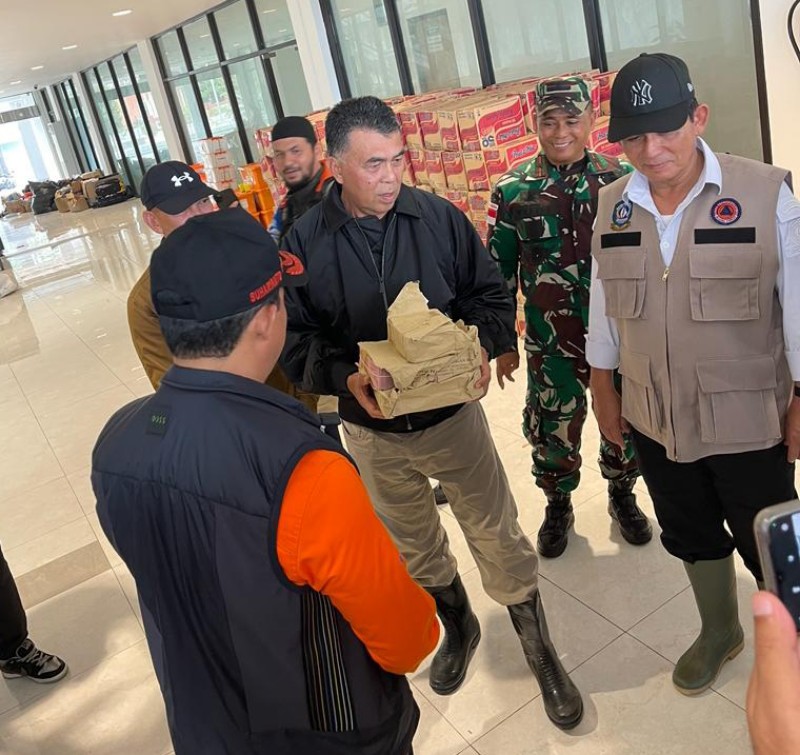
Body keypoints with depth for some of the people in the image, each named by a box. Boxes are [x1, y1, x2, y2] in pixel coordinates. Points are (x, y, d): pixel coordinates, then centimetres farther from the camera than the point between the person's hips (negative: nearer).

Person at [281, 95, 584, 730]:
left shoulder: (440, 217, -9)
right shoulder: (305, 242, -9)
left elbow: (489, 292, 0)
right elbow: (296, 339, -7)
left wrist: (484, 345, -18)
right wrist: (346, 378, -23)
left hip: (453, 414, -1)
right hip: (373, 432, 2)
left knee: (498, 537, 8)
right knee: (414, 545, 21)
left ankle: (540, 650, 30)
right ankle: (458, 627, 49)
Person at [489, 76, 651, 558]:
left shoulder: (621, 178, -4)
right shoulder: (513, 191, -5)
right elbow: (498, 271, 1)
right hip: (551, 342, 0)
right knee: (552, 428, 11)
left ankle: (622, 496, 42)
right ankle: (558, 506, 36)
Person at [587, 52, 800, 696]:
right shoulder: (613, 205, -2)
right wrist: (602, 386, 10)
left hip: (748, 420, -4)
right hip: (653, 419, 4)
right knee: (691, 535, 22)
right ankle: (719, 630, 47)